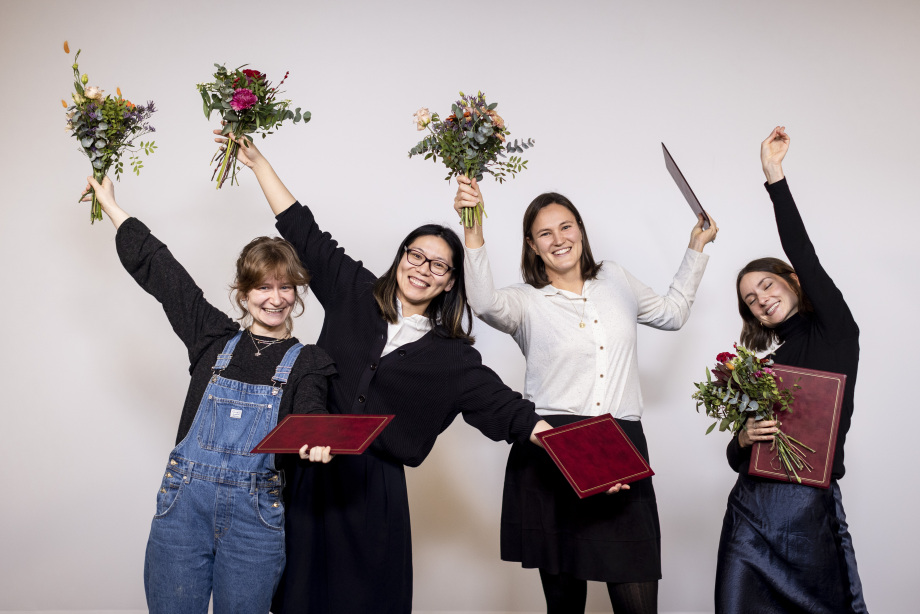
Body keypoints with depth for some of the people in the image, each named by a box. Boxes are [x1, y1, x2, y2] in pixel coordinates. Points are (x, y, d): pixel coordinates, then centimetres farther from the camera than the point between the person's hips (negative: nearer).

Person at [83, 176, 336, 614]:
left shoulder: (307, 362, 5)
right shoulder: (214, 339, 10)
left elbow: (308, 417, -14)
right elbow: (156, 267, 13)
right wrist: (111, 205, 16)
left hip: (256, 514, -1)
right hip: (184, 503, 2)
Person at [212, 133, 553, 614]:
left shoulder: (451, 355, 4)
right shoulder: (355, 294, 8)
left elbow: (500, 404, -2)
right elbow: (304, 234, 10)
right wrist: (257, 161, 11)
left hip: (372, 485, -1)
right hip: (308, 467, 1)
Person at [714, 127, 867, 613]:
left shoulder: (834, 332, 4)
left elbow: (804, 258, -10)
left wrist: (775, 178, -13)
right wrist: (743, 439, -8)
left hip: (811, 511, -4)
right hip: (749, 512, 4)